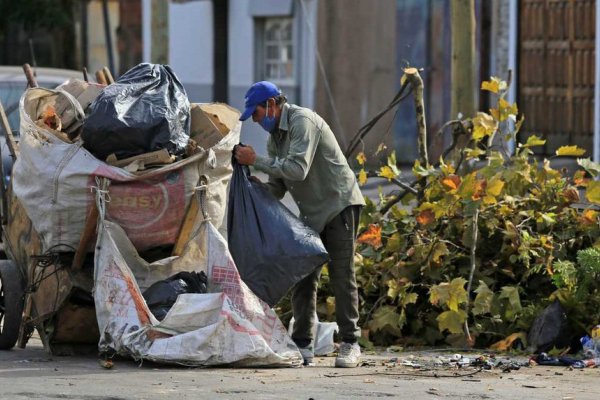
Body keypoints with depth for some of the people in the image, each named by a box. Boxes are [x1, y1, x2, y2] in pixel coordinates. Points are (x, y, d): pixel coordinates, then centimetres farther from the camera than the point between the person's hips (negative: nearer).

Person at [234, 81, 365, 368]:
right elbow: (277, 188, 15)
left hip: (339, 204, -9)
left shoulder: (303, 121, -17)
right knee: (303, 278, 3)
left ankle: (350, 344, -5)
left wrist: (256, 161, -22)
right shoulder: (275, 136, 12)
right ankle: (303, 345, 5)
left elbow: (298, 169, -28)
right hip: (311, 213, 9)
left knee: (341, 276, -9)